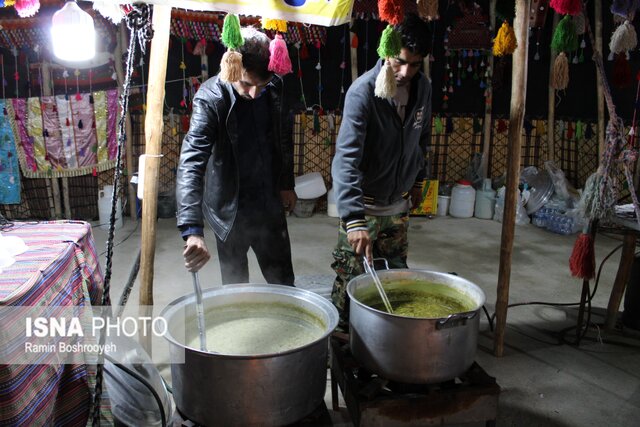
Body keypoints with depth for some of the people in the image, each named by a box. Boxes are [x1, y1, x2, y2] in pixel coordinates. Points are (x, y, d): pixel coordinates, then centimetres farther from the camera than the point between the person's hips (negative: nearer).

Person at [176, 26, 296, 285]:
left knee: (283, 282, 16)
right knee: (235, 287, 13)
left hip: (270, 204, 4)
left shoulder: (275, 87, -6)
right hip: (230, 210, -4)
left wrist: (286, 184, 14)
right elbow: (191, 164, -33)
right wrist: (192, 230, -43)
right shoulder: (210, 98, -22)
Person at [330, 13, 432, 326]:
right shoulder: (363, 91, -22)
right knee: (350, 280, 1)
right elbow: (346, 157, -32)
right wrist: (353, 219, -41)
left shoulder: (423, 88, -2)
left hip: (399, 204, 6)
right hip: (364, 205, -6)